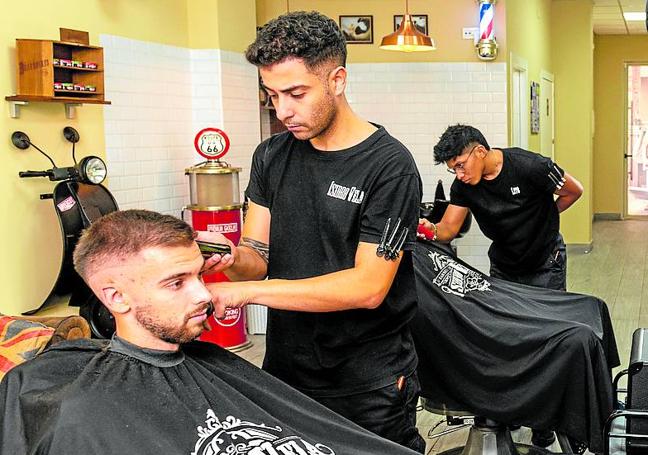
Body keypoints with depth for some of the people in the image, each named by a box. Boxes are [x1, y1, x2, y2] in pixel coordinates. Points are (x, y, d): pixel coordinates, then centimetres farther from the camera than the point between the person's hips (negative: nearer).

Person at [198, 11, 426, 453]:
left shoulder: (389, 166, -16)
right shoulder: (272, 156, 2)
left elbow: (368, 287, -21)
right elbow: (259, 258, 2)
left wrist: (248, 290, -24)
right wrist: (233, 258, -23)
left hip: (368, 385, -5)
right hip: (284, 367, 5)